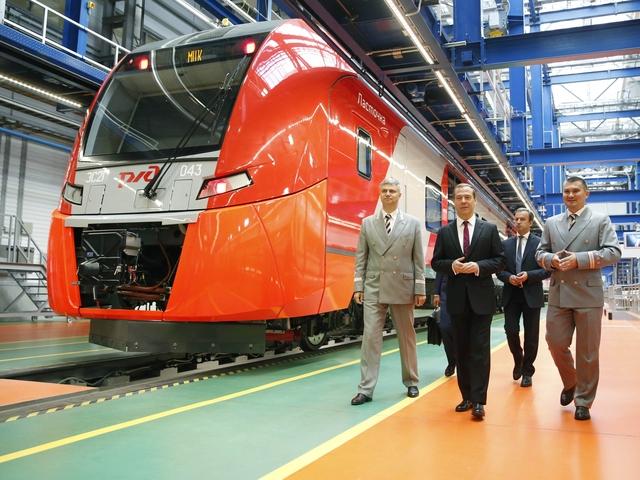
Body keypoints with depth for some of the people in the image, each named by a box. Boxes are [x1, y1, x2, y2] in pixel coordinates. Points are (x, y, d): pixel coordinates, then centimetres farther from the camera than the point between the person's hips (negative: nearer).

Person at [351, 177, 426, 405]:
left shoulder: (413, 223, 4)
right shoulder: (368, 223, 6)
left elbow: (418, 259, 2)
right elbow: (361, 257, 6)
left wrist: (420, 289, -2)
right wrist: (358, 286, -1)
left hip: (403, 288, 0)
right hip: (374, 288, 0)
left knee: (407, 337, 11)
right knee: (370, 337, -3)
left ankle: (411, 382, 27)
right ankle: (366, 389, 1)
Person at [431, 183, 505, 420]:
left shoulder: (489, 229, 4)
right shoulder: (444, 232, 8)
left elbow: (500, 260, 1)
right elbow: (436, 262, 7)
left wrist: (479, 266, -15)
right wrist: (452, 265, -14)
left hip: (481, 297, -2)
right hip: (457, 298, 2)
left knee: (480, 349, -4)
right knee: (461, 349, 8)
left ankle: (479, 401, -1)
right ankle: (467, 397, 18)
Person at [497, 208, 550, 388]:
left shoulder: (540, 243, 0)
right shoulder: (506, 244, 9)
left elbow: (547, 270, -3)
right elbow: (499, 269, 9)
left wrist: (528, 275, -17)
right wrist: (509, 278, -11)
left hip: (531, 295, -2)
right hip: (511, 295, 2)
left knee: (531, 336, 4)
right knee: (511, 331, -4)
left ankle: (527, 371, 19)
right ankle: (518, 360, 25)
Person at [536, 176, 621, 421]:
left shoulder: (601, 220, 2)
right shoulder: (551, 223, 13)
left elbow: (613, 253, -7)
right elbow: (540, 253, 15)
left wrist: (579, 259, -17)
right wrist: (551, 259, -9)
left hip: (588, 294, -3)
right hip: (558, 294, 3)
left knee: (587, 352, 4)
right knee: (556, 343, 4)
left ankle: (583, 401, 18)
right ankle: (569, 383, 31)